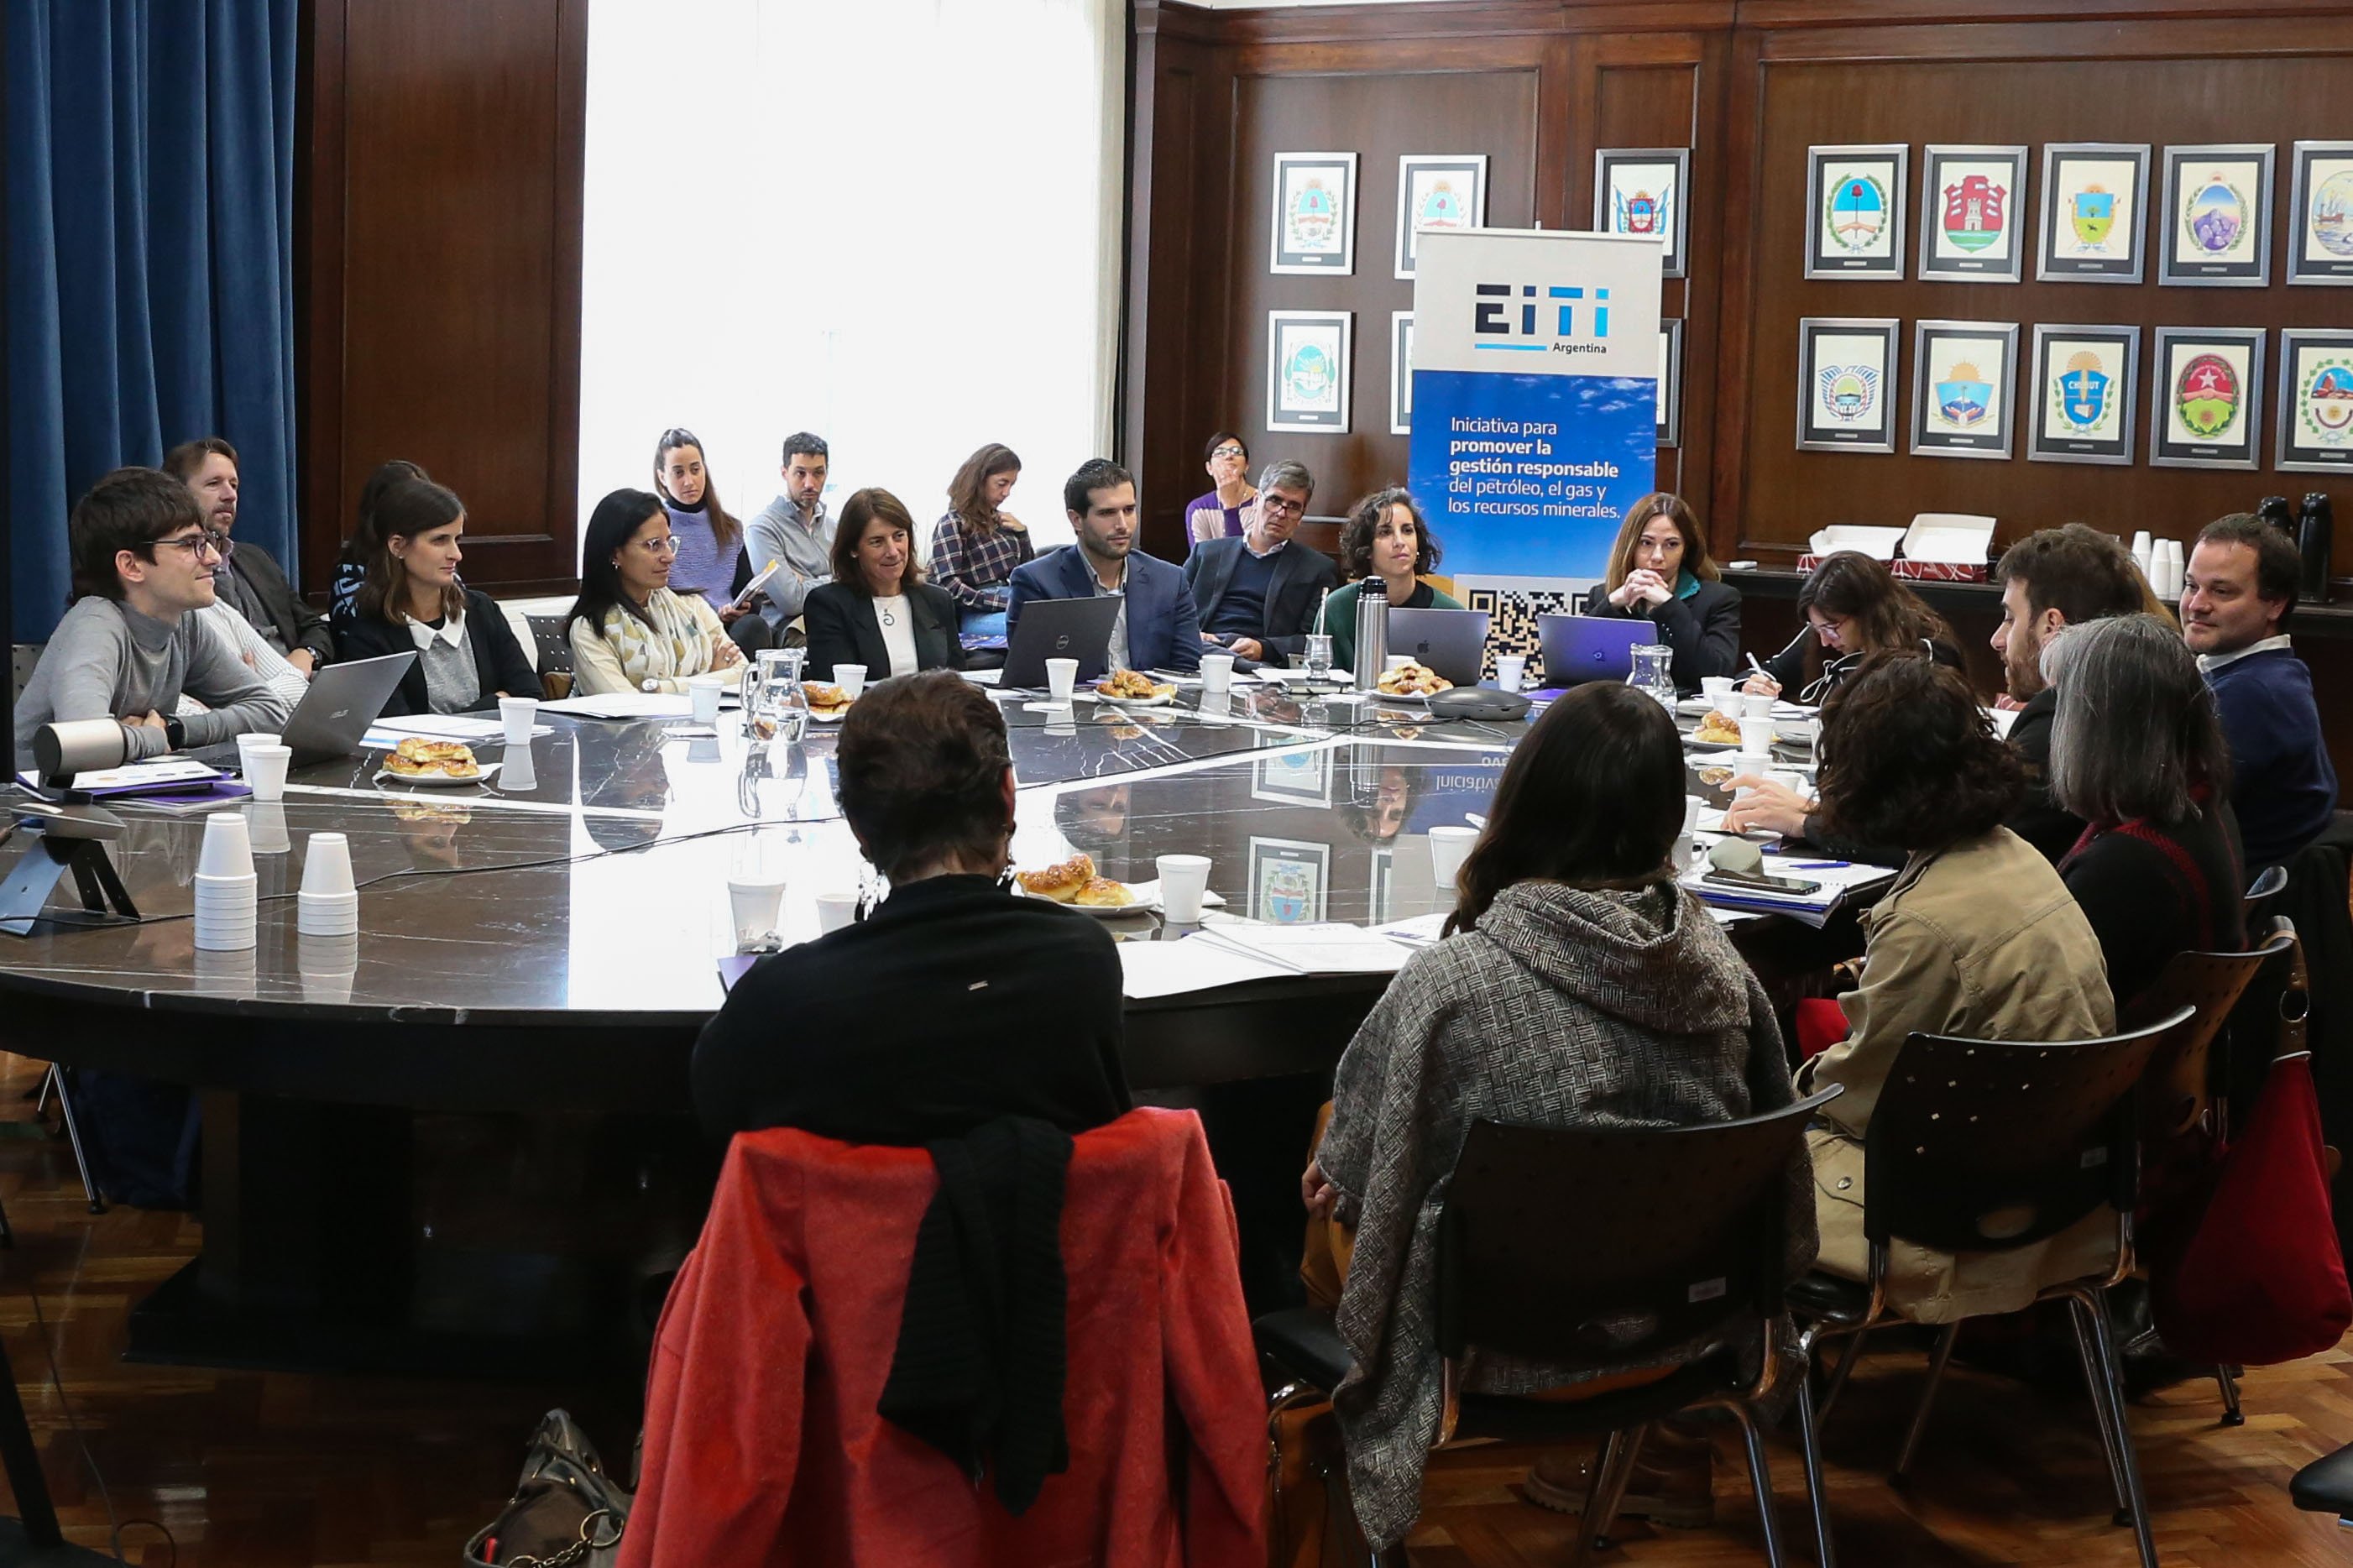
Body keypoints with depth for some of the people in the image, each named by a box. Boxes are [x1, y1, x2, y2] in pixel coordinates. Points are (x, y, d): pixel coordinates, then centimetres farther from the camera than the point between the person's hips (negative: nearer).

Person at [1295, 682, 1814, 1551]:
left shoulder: (1446, 982, -23)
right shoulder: (1721, 967, -10)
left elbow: (1347, 1172, -11)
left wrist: (1328, 1167, 12)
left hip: (1509, 1349, -5)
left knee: (1327, 1192, 21)